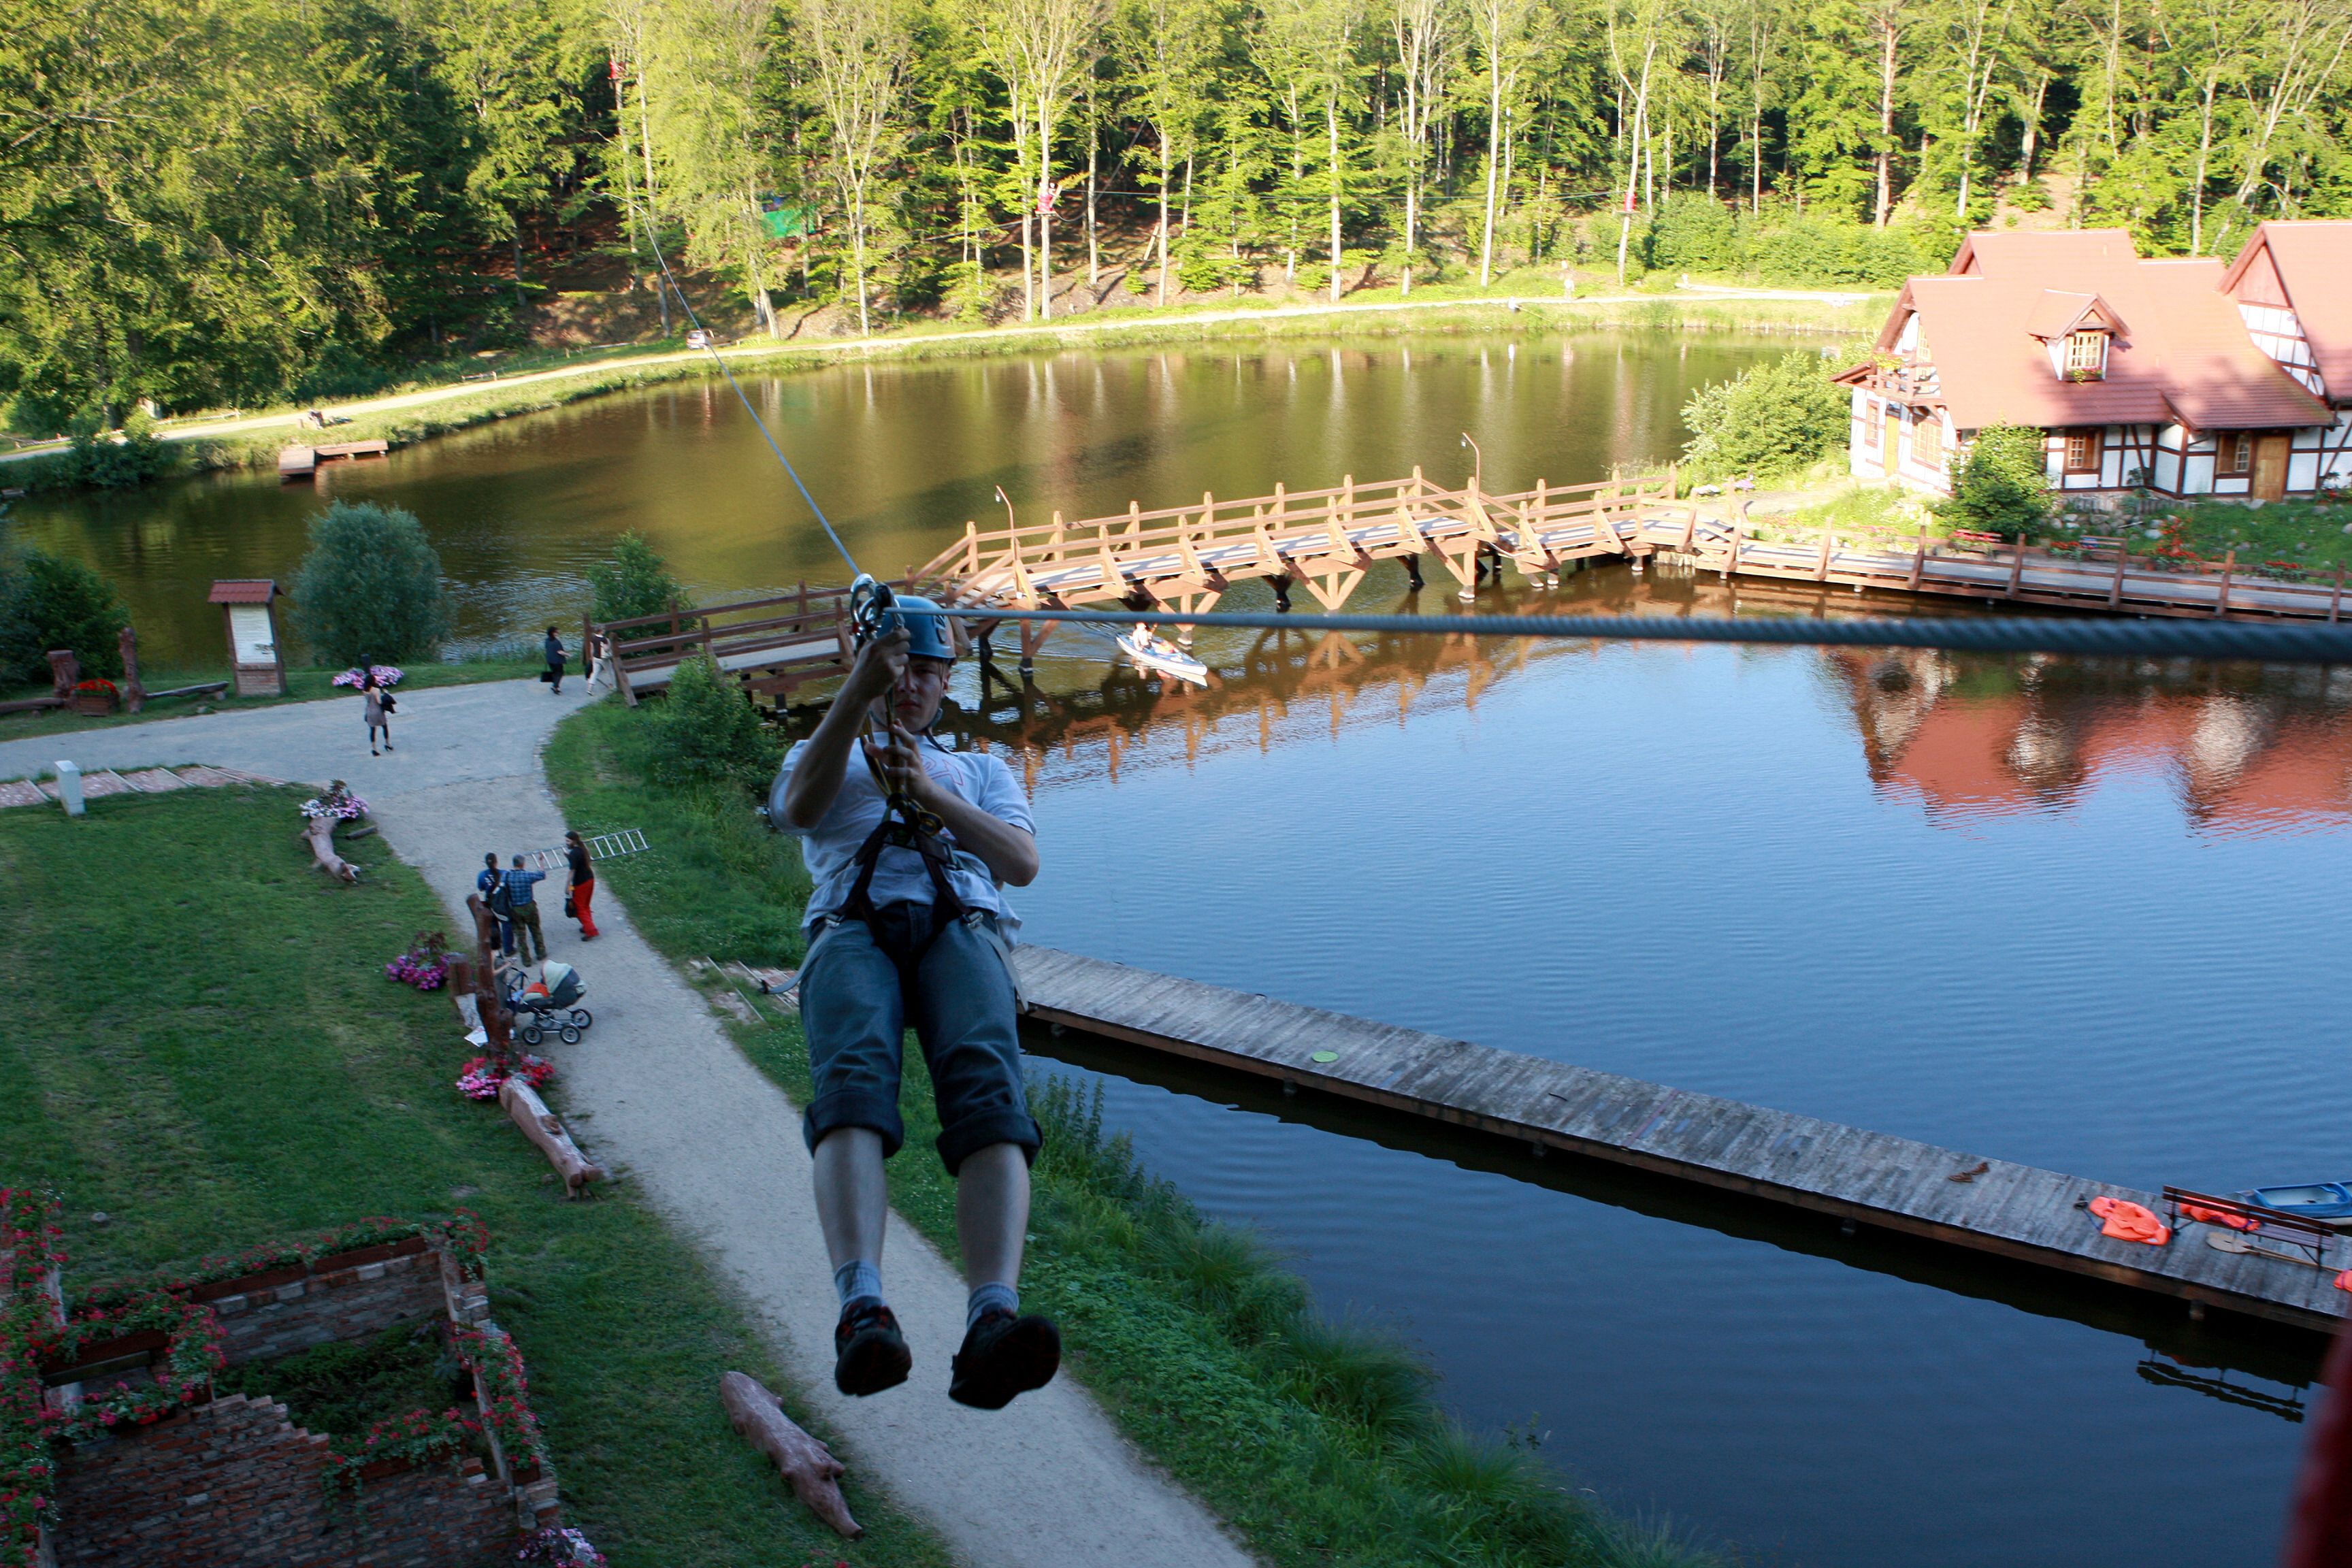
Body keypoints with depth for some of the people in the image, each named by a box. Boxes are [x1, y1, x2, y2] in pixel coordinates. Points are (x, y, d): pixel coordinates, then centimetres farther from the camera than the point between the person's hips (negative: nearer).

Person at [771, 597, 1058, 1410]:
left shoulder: (980, 769, 36)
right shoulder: (822, 757, 33)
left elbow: (1022, 863, 15)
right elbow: (799, 807, 6)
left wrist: (932, 795, 0)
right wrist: (856, 694, -6)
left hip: (962, 926, 1)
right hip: (852, 928, 0)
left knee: (987, 1088, -33)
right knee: (852, 1078, -36)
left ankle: (993, 1320, -53)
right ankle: (862, 1310, -53)